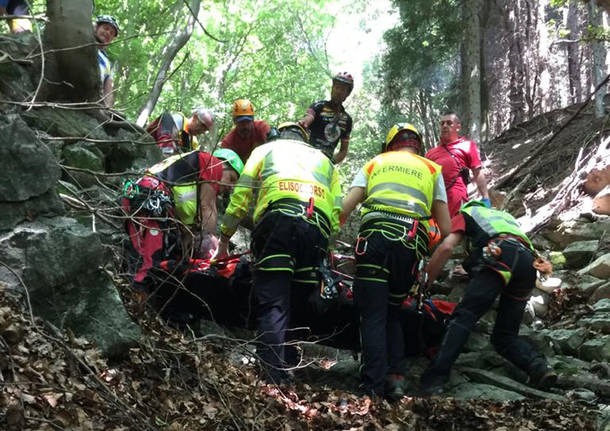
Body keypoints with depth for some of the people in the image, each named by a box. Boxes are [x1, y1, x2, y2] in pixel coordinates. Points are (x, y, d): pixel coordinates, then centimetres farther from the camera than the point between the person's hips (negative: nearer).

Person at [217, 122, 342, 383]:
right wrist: (323, 249, 26)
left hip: (278, 216, -3)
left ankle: (275, 377, -21)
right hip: (318, 227, 3)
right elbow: (337, 213, 22)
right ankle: (288, 365, 9)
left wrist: (224, 237, 26)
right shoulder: (324, 160, 37)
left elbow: (240, 196, 19)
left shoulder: (265, 149, 30)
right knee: (296, 304, 10)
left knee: (273, 305, -10)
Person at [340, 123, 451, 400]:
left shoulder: (374, 164, 25)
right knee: (393, 312, 19)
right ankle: (395, 377, 6)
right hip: (412, 242, 2)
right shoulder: (431, 169, 26)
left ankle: (374, 386, -7)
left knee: (373, 316, 2)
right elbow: (446, 229, 19)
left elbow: (345, 208, 9)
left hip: (374, 234, -1)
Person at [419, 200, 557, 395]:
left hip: (500, 256, -5)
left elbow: (446, 247, 8)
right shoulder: (504, 215, 44)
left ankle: (434, 380, -27)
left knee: (464, 317, -13)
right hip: (529, 263, 5)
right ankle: (538, 366, -14)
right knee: (505, 335, 12)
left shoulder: (464, 214, 26)